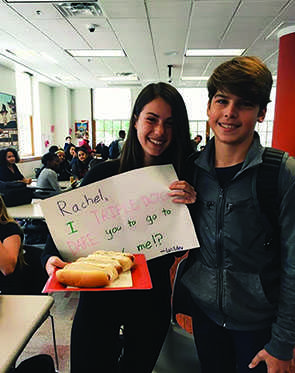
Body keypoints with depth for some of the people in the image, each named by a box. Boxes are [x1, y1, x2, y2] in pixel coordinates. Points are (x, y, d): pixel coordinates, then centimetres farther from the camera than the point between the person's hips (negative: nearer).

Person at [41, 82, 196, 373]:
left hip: (152, 299, 2)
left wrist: (193, 206, -21)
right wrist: (51, 257, -25)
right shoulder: (103, 174, -14)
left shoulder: (181, 180, -8)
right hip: (99, 296, -1)